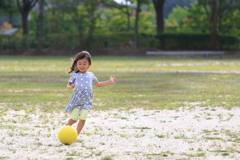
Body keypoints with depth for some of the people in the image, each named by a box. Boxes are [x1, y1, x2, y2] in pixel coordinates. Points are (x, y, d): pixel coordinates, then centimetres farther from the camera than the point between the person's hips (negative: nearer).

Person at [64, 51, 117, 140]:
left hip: (86, 102, 2)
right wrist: (70, 87, -19)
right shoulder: (75, 75, 6)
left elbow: (98, 84, 25)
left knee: (82, 119, -7)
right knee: (73, 119, -6)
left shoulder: (90, 75, 15)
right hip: (76, 100, -2)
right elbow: (68, 85, 6)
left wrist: (110, 81, 19)